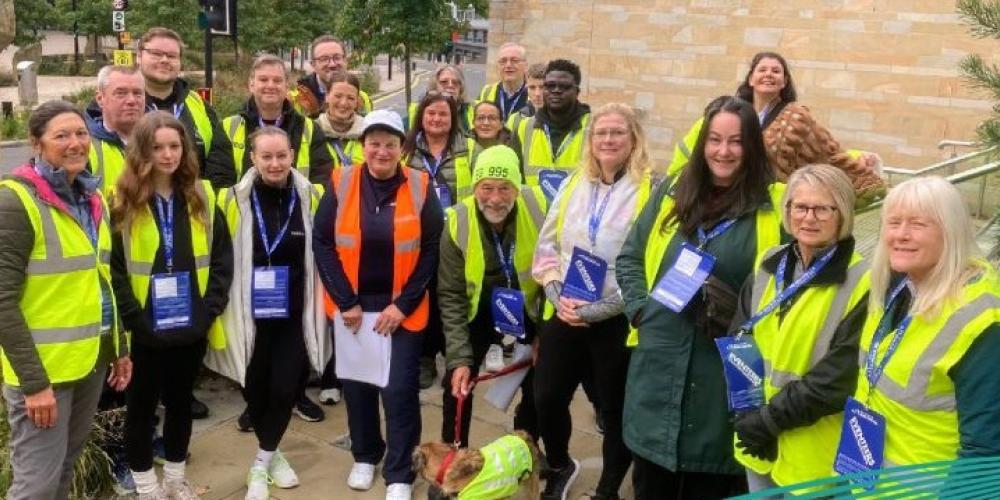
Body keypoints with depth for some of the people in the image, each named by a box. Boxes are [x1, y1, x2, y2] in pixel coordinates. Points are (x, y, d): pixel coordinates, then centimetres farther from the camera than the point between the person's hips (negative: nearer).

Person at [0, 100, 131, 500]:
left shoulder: (92, 198, 9)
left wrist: (120, 348, 15)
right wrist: (34, 381, -21)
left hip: (92, 357, 7)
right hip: (42, 366, -7)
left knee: (66, 467, 19)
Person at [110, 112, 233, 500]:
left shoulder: (201, 197, 4)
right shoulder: (124, 201, -7)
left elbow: (222, 258, 4)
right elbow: (112, 268, -10)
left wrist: (210, 309, -5)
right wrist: (135, 318, -15)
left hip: (192, 327, 3)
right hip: (144, 331, -3)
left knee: (180, 402, 17)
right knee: (142, 406, 11)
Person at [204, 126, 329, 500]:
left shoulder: (310, 197, -1)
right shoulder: (234, 199, -6)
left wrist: (320, 305, 5)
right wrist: (223, 307, -3)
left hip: (295, 314, 1)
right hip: (251, 314, 0)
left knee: (286, 388, -2)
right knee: (256, 389, 9)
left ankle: (261, 463, 20)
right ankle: (272, 454, 34)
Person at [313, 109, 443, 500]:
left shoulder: (420, 187, -5)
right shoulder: (340, 184, -4)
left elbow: (432, 250, -4)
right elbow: (322, 244, -3)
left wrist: (403, 304, -9)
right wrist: (346, 301, -9)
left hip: (402, 309, -1)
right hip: (352, 306, 2)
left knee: (399, 389, -2)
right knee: (356, 385, 13)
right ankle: (365, 456, 35)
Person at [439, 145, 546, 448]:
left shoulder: (538, 210, -24)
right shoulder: (459, 222, -23)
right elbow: (451, 296, -17)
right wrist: (459, 358, -22)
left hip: (529, 308, 1)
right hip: (479, 310, 0)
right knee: (457, 385, -1)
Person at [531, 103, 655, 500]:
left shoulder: (650, 190, -10)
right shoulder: (573, 184, 7)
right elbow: (546, 245, 9)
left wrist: (596, 309, -17)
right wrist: (557, 296, -7)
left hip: (617, 322, -4)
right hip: (563, 316, 5)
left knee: (615, 410, 11)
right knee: (546, 398, 11)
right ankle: (560, 467, 39)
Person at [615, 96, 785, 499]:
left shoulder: (774, 205, -5)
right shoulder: (671, 193, 6)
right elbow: (629, 258, 13)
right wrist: (640, 309, -1)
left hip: (726, 371, -3)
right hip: (658, 362, 3)